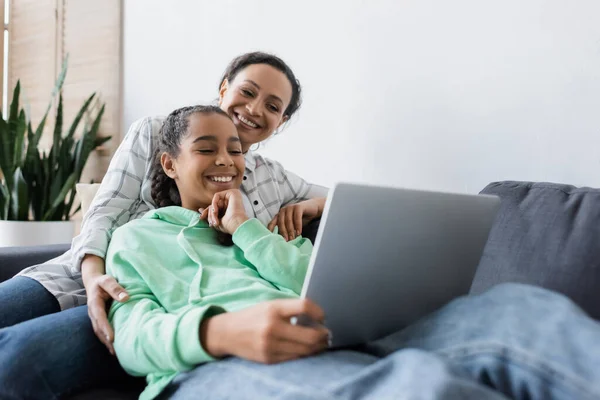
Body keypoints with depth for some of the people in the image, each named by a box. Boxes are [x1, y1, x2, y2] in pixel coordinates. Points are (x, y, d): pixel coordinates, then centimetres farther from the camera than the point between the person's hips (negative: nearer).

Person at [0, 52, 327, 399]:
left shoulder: (272, 178, 17)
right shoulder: (153, 133, 11)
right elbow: (105, 213, 3)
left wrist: (308, 205, 1)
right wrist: (94, 275, -18)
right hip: (84, 273, 2)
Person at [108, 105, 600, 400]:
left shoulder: (264, 229, 33)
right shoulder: (136, 238, 22)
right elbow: (132, 336, 2)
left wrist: (245, 230, 10)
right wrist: (218, 330, -20)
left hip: (326, 353, 4)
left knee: (519, 309, -24)